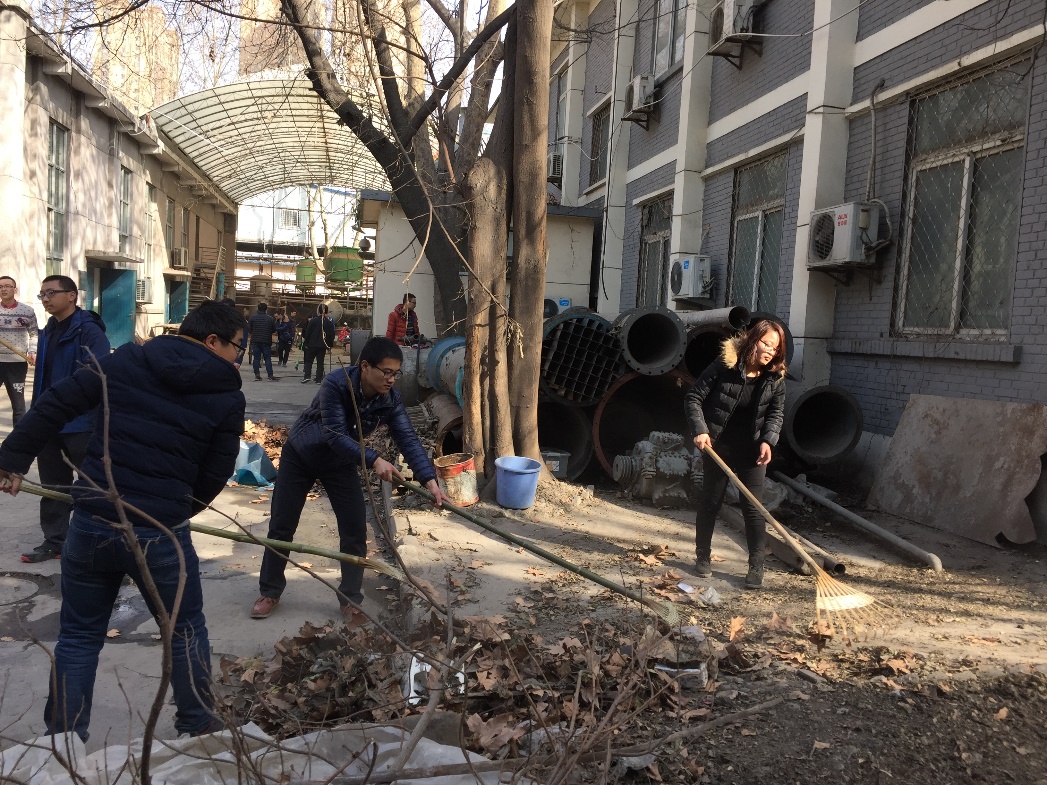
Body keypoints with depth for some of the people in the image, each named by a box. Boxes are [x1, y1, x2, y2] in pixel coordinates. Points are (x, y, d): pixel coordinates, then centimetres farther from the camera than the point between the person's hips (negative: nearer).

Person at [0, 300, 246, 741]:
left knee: (77, 637, 20)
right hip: (160, 534, -2)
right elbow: (216, 474, 1)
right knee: (186, 631, 20)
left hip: (90, 523, 3)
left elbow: (54, 405, 3)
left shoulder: (125, 360, 3)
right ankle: (198, 729, 31)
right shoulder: (227, 397, -4)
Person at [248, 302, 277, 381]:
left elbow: (249, 329, 1)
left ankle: (257, 375, 1)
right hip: (266, 341, 0)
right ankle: (270, 375, -3)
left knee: (256, 357, 6)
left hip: (255, 341, 0)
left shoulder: (253, 317, -2)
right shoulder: (270, 319, -2)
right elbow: (274, 330, 5)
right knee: (267, 358, 3)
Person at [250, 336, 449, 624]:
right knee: (281, 526, 4)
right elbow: (335, 435, -37)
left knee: (355, 532, -5)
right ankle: (269, 592, 24)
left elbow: (408, 439, -24)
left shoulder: (390, 400, -20)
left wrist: (430, 480, -37)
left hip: (341, 462, 3)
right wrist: (374, 461, -47)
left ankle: (350, 600, 11)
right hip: (299, 456, -3)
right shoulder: (336, 384, -33)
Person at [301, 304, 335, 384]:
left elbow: (308, 333, -6)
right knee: (320, 362, 8)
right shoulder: (329, 322, 0)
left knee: (308, 360, 8)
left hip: (312, 344, -2)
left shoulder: (313, 321, -8)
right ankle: (319, 379, 6)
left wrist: (306, 343, 3)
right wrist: (329, 344, 11)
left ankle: (306, 376, -6)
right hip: (323, 345, 2)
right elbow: (331, 335, 4)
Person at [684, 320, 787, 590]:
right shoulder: (724, 365, -15)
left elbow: (777, 413, 7)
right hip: (717, 447, -2)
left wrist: (767, 440, -10)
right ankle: (703, 557, 27)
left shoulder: (775, 377, -5)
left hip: (752, 451, 2)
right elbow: (693, 398, -10)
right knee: (710, 503, 11)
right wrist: (700, 430, -21)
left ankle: (756, 567, 9)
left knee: (753, 507, -1)